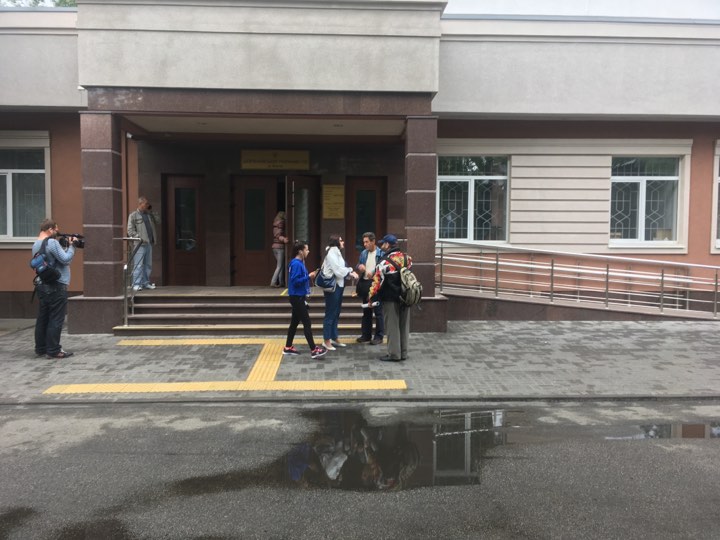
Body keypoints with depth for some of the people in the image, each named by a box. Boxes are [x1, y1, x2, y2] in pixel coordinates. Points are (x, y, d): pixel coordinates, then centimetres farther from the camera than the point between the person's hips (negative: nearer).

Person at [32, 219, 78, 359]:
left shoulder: (36, 245, 14)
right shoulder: (52, 242, -16)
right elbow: (66, 259, -17)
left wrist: (66, 246, 10)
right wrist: (71, 246, -5)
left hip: (42, 285, 9)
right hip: (56, 286, -9)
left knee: (43, 318, 14)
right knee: (56, 319, -3)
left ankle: (41, 348, 20)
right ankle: (53, 350, 0)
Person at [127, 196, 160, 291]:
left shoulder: (149, 215, 19)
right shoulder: (133, 215, -1)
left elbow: (158, 222, 16)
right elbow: (130, 230, -6)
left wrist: (152, 212, 9)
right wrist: (139, 238, -17)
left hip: (149, 244, 7)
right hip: (139, 244, -7)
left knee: (148, 265, 11)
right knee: (138, 265, -9)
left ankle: (145, 283, 19)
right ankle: (136, 284, -7)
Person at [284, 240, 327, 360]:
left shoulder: (299, 263, 12)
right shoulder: (296, 264, -18)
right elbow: (295, 281, -24)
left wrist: (308, 277, 4)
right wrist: (308, 277, -21)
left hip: (298, 297, 10)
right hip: (297, 297, -10)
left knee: (295, 322, 15)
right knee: (307, 323, -9)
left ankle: (288, 347, 24)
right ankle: (314, 350, -7)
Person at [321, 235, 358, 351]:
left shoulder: (337, 252, 17)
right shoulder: (331, 253, -13)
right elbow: (337, 270, -20)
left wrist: (351, 271, -3)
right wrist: (350, 272, -9)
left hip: (339, 285, 10)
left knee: (336, 313, 15)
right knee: (330, 314, -4)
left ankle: (334, 338, 24)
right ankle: (327, 340, 2)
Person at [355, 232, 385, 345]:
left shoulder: (381, 253, -9)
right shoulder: (363, 253, 10)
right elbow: (358, 266, 17)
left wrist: (373, 273, -24)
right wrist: (359, 266, -5)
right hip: (365, 284, 7)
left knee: (378, 312, 1)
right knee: (366, 311, 14)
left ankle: (379, 336, 8)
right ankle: (366, 335, 24)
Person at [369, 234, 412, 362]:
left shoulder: (385, 261, -14)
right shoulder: (407, 258, 5)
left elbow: (377, 281, -13)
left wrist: (372, 297, -3)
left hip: (390, 299, -6)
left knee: (392, 327, 2)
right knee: (404, 326, 12)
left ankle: (394, 354, 6)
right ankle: (403, 353, 19)